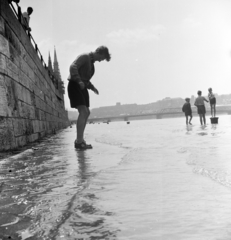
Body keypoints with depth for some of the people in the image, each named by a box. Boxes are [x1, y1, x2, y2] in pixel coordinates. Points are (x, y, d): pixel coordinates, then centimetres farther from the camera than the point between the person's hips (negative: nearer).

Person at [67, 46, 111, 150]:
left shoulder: (91, 63, 20)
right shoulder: (84, 57, -8)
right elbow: (73, 67, -23)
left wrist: (92, 87, 15)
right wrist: (79, 81, -35)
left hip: (82, 87, 10)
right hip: (75, 85, -10)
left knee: (86, 113, 9)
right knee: (83, 112, -20)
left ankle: (79, 139, 13)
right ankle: (79, 141, -25)